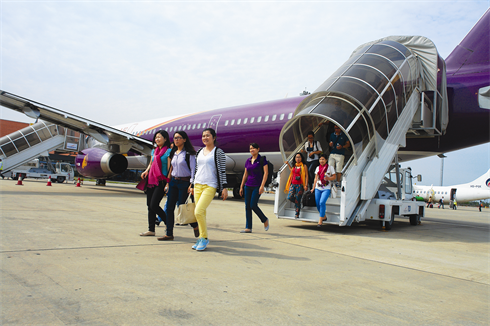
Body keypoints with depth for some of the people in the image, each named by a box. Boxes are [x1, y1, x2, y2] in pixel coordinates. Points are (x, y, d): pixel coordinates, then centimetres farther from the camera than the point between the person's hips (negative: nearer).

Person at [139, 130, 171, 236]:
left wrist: (167, 183, -15)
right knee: (149, 205, 7)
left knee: (154, 205, -12)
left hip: (161, 181, -7)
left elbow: (169, 168, -10)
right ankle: (151, 230, 16)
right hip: (151, 180, 7)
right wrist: (146, 171, 4)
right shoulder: (154, 151, 15)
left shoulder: (168, 151, -6)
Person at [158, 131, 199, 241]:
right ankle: (169, 234, 8)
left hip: (184, 182, -7)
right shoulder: (174, 153, 13)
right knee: (169, 208, 2)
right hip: (173, 181, 7)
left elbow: (193, 169, -11)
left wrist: (192, 184, -17)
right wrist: (168, 182, 15)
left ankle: (195, 226, 21)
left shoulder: (189, 154, -8)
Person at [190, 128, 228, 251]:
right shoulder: (199, 152, 15)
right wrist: (192, 185, 19)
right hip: (198, 185, 6)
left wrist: (224, 187, -9)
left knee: (198, 212, -17)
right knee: (201, 213, 6)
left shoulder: (219, 152, -1)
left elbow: (222, 171, -4)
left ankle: (204, 238, -2)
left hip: (210, 186, -6)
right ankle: (201, 238, 16)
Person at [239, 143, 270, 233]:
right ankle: (248, 227, 7)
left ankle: (265, 220, 12)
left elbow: (266, 173, -9)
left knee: (253, 205, -12)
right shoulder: (248, 160, 12)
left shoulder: (262, 159, -4)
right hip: (248, 186, 6)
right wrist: (241, 187, 14)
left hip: (257, 186, -6)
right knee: (247, 206, 2)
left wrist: (262, 186, -17)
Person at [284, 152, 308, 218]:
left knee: (297, 200, -2)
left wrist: (306, 185, -12)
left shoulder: (304, 166, -2)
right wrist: (287, 163, 29)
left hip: (300, 185, -5)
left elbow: (306, 176, -4)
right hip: (293, 184, 5)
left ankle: (297, 214, 10)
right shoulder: (294, 166, 13)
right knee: (290, 197, -10)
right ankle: (297, 203, 20)